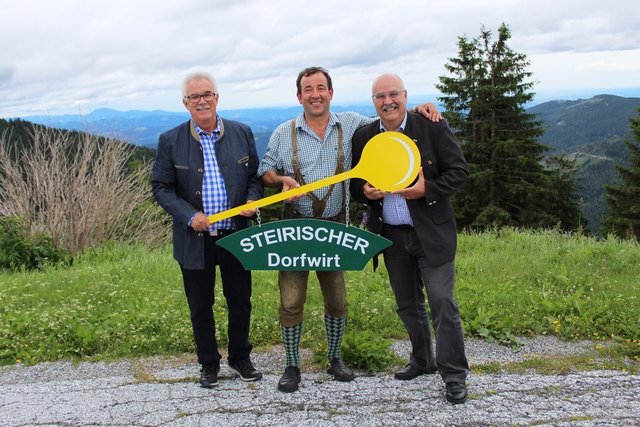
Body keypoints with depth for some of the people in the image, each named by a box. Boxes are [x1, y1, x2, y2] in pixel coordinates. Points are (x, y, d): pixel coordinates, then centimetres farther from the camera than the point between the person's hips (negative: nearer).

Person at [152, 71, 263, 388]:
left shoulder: (242, 133, 2)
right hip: (195, 241, -1)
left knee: (240, 302, 13)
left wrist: (252, 200, -11)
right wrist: (189, 216, -16)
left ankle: (240, 358, 35)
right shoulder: (170, 141, -3)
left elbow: (255, 176, 10)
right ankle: (209, 364, 32)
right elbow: (161, 187, -2)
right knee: (200, 308, 12)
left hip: (236, 236, 1)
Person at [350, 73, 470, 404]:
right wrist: (365, 192, -12)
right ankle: (422, 361, 34)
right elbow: (355, 181, 12)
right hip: (392, 236, 4)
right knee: (408, 305, 15)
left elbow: (459, 171, -5)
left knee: (442, 302, -5)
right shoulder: (363, 137, 5)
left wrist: (428, 189, -21)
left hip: (431, 232, -4)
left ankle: (453, 374, 8)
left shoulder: (433, 128, -5)